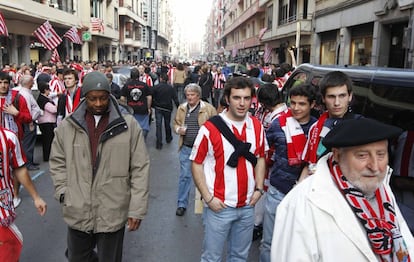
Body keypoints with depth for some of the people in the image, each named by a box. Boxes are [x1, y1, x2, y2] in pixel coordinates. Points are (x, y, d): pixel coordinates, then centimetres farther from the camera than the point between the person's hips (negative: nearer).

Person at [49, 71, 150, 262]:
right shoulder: (67, 126, 0)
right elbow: (57, 162, 11)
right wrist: (63, 193, -1)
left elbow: (140, 168, -5)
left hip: (114, 214, -2)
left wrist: (137, 208, -8)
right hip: (77, 213, 2)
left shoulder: (128, 125, -6)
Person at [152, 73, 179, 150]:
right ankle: (168, 139, 36)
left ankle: (159, 143, -7)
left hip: (158, 108, -2)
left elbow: (152, 98, -7)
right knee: (167, 124, 17)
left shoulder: (156, 87, -7)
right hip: (167, 108, 2)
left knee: (158, 125, -2)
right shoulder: (170, 88, -2)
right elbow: (175, 99, -3)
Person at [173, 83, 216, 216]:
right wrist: (178, 129, -6)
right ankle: (182, 204, 17)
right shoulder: (181, 108, 6)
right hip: (186, 147, 2)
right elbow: (176, 123, 16)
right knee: (184, 176, 6)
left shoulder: (208, 108, -5)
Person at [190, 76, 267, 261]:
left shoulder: (257, 126, 1)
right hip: (219, 206, -4)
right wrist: (208, 198, -13)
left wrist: (259, 189, 2)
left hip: (248, 206, 4)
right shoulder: (210, 128, -13)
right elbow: (197, 164, -8)